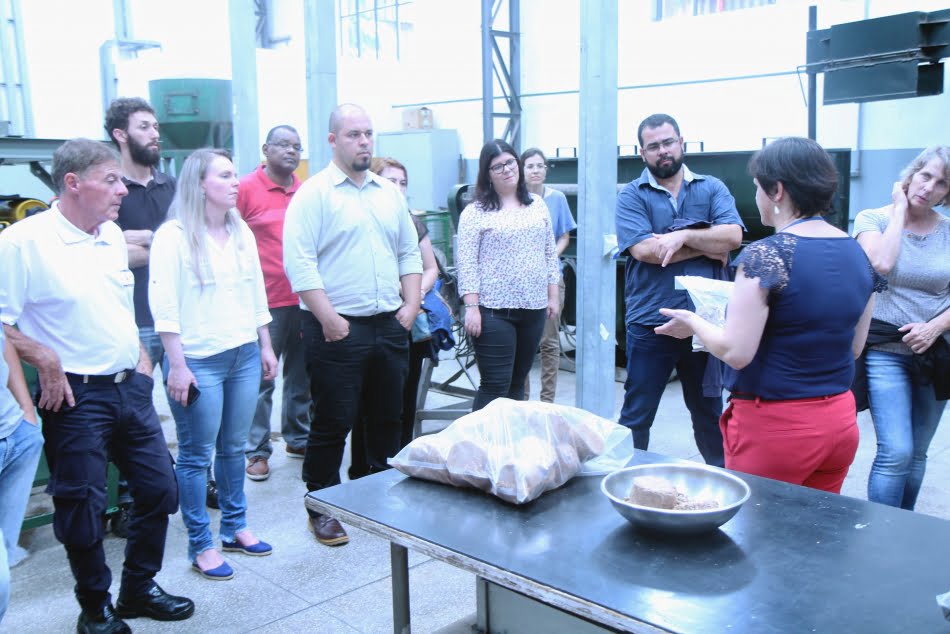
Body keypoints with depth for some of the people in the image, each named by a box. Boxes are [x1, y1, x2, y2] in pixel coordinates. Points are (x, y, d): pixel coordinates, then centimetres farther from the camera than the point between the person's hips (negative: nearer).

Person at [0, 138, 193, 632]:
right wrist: (46, 359, -19)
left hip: (131, 388, 7)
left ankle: (138, 590, 32)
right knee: (83, 510, 6)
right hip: (76, 397, -7)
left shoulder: (113, 235, 8)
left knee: (159, 489, 12)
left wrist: (141, 358, 11)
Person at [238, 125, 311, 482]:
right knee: (261, 380, 1)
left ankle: (298, 438, 30)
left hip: (304, 301, 5)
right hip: (266, 302, -5)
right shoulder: (247, 189, -4)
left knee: (301, 376, 15)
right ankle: (257, 452, 12)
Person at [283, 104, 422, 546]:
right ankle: (322, 507, 18)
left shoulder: (389, 193, 14)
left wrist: (411, 305, 6)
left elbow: (409, 252, 17)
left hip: (390, 325, 6)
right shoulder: (314, 193, -7)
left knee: (387, 417, 15)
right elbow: (299, 262, -14)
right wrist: (329, 319, -17)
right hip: (338, 328, -6)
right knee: (333, 422, 3)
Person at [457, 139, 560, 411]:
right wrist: (472, 307, -15)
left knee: (518, 382, 13)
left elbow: (550, 254, 16)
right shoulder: (475, 212, -4)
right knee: (495, 387, -5)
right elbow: (466, 264, -8)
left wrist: (553, 296, 11)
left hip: (534, 308, 5)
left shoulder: (537, 205, 12)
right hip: (494, 311, -5)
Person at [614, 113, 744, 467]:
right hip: (649, 323, -2)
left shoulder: (712, 188, 7)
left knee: (709, 410, 19)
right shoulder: (632, 196, 0)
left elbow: (732, 236, -8)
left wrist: (684, 236, -18)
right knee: (636, 415, 6)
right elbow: (643, 250, -16)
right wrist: (707, 247, -9)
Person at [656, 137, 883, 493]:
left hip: (773, 426, -7)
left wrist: (693, 323, -3)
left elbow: (736, 352, -20)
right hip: (841, 421, 7)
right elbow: (854, 347, 13)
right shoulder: (858, 253, 4)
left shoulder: (766, 255, -19)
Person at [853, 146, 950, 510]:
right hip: (886, 350, -4)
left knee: (916, 454, 12)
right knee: (896, 452, -14)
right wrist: (899, 210, -11)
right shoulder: (872, 219, -1)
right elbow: (880, 264, -22)